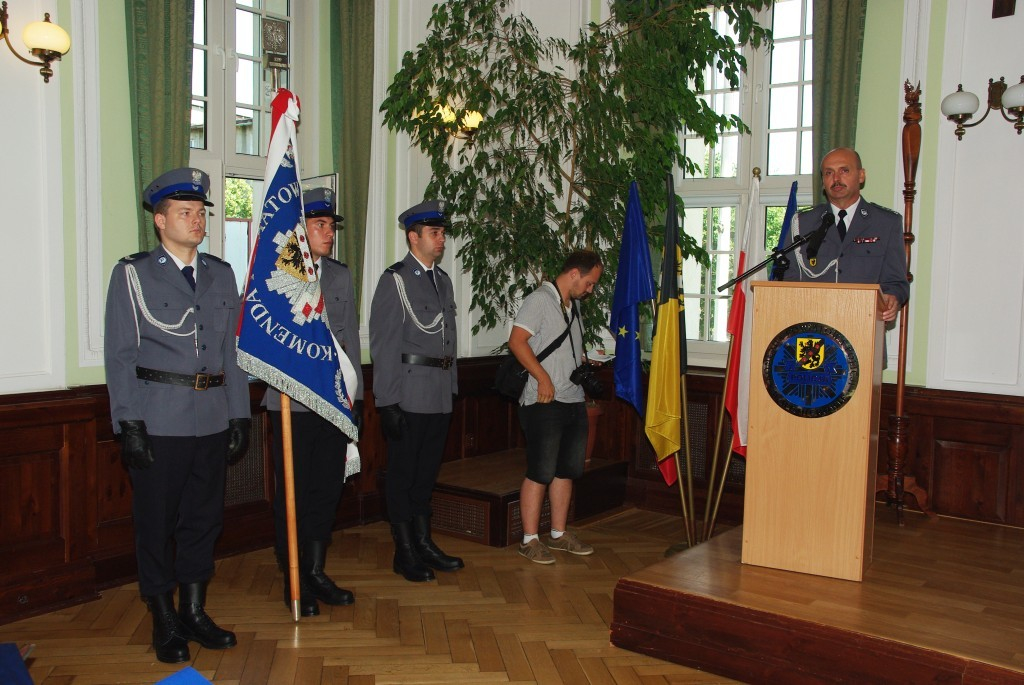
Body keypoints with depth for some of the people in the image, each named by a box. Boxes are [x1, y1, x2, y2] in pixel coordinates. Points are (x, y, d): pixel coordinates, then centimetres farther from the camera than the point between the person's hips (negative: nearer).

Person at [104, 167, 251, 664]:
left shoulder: (221, 275, 12)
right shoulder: (133, 273, -1)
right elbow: (120, 356, -4)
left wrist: (239, 415, 9)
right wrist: (129, 424, -11)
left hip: (212, 420, 4)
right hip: (159, 421, -4)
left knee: (204, 518, 12)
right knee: (157, 522, 5)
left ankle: (194, 612, 27)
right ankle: (164, 622, 20)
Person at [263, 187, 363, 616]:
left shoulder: (342, 276, 12)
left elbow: (350, 338, 12)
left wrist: (353, 393, 8)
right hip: (291, 401, -4)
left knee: (327, 489, 9)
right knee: (293, 493, 4)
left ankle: (316, 572, 24)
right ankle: (294, 580, 17)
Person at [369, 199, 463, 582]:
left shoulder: (443, 280, 15)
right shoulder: (394, 280, -8)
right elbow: (383, 345, -12)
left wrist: (452, 388, 14)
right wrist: (387, 402, -16)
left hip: (440, 396, 7)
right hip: (408, 396, -7)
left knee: (426, 474, 16)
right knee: (402, 475, 4)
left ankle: (424, 544, 27)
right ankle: (404, 554, 15)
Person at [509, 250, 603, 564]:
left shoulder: (572, 306, 19)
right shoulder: (539, 300, -9)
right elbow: (517, 341, -19)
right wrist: (543, 377, -22)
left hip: (574, 400, 9)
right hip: (545, 402, -9)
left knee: (566, 470, 13)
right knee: (540, 473, -4)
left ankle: (559, 534, 25)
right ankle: (530, 539, 6)